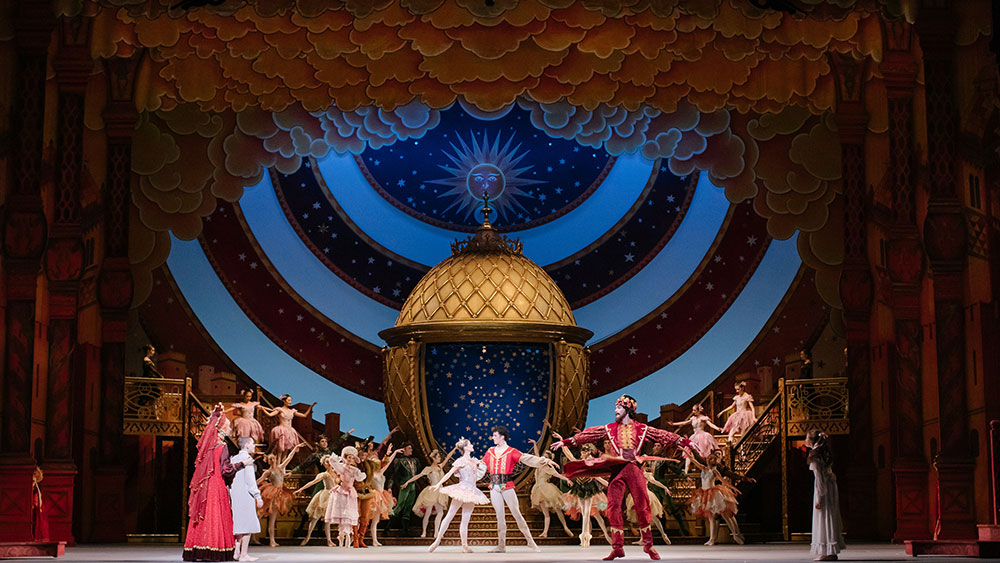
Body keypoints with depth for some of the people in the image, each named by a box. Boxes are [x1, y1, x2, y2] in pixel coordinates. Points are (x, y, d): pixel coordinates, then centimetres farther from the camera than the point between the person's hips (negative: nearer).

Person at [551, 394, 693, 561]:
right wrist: (566, 442, 7)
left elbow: (664, 435, 6)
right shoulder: (609, 429, 13)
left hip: (634, 469, -1)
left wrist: (686, 442, -1)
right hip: (617, 470, 1)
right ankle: (617, 547, -3)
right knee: (614, 506, -8)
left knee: (642, 506, -5)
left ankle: (648, 545, 7)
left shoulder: (642, 429, 9)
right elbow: (588, 435, 11)